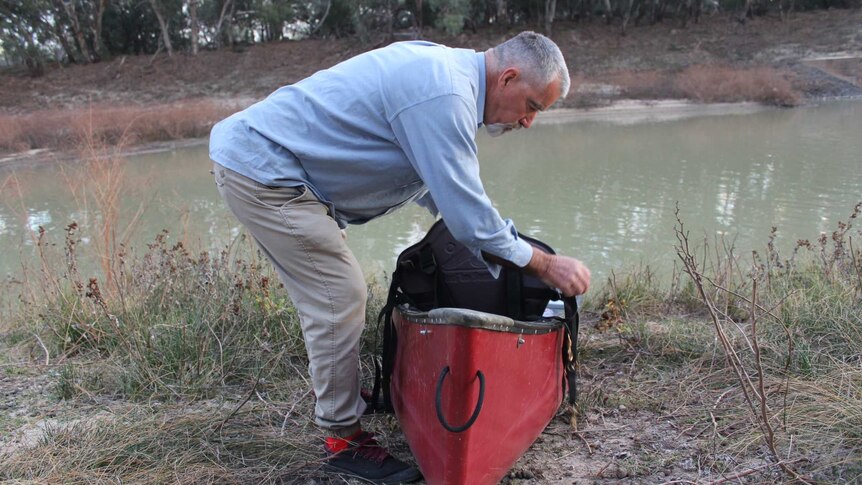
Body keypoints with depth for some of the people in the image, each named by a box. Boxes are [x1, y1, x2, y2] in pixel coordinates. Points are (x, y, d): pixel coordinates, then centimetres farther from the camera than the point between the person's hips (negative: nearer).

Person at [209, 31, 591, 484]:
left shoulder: (445, 69, 10)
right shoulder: (443, 95, -23)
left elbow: (442, 186, 21)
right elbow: (467, 214, -21)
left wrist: (501, 239, 20)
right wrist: (545, 265, -9)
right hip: (262, 169, -10)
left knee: (331, 297, 15)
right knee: (339, 299, -8)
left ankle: (340, 411, 28)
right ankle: (344, 438, 7)